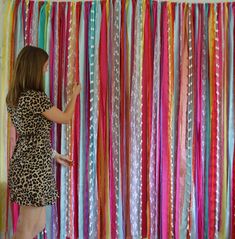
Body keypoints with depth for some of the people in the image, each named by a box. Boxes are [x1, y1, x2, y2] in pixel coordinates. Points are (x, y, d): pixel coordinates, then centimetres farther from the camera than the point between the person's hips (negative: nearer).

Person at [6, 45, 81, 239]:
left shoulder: (14, 96, 9)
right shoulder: (36, 98, -19)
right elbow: (65, 118, -4)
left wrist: (54, 155, 19)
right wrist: (75, 94, 13)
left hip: (23, 165, 9)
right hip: (35, 169, -9)